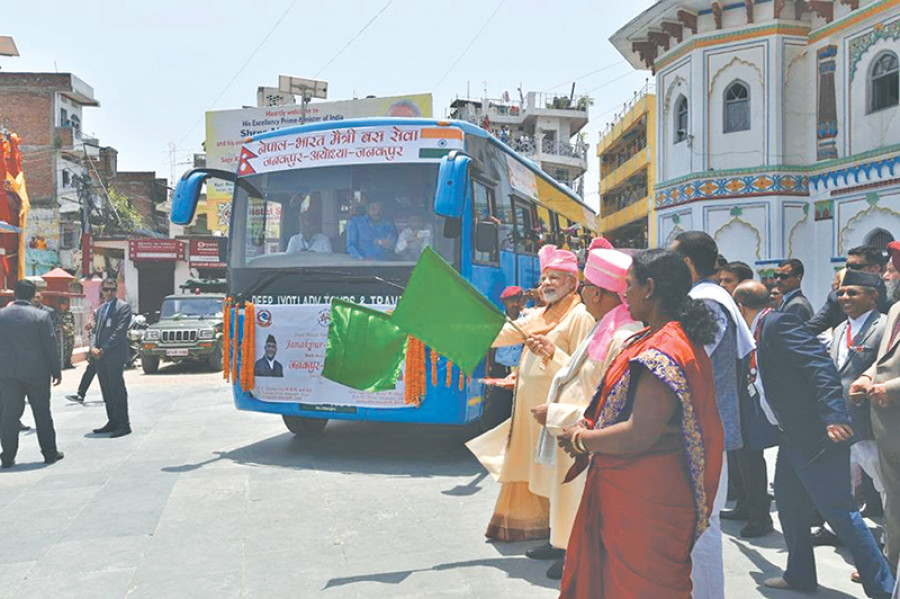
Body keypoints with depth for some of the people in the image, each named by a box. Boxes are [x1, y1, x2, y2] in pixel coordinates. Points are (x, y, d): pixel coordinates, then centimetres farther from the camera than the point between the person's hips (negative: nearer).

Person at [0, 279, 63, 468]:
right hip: (36, 373, -2)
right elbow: (50, 346, -7)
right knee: (42, 413, 7)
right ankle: (50, 453, 15)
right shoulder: (41, 316, -8)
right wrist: (56, 371, 2)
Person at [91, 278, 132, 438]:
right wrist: (94, 347, -2)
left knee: (117, 389, -7)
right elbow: (96, 330, 17)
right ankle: (112, 422, 18)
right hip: (100, 356, 7)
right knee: (106, 391, 10)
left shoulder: (123, 307, -4)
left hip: (115, 355, -7)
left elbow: (120, 331, -11)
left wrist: (104, 349, -13)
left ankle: (123, 424, -3)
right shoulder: (100, 309, 19)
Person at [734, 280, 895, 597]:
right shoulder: (764, 330, 15)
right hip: (793, 437, 11)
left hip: (816, 436, -11)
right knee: (789, 505, 17)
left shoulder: (780, 322, -15)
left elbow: (821, 364, -24)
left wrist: (834, 416, -32)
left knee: (839, 511, -5)